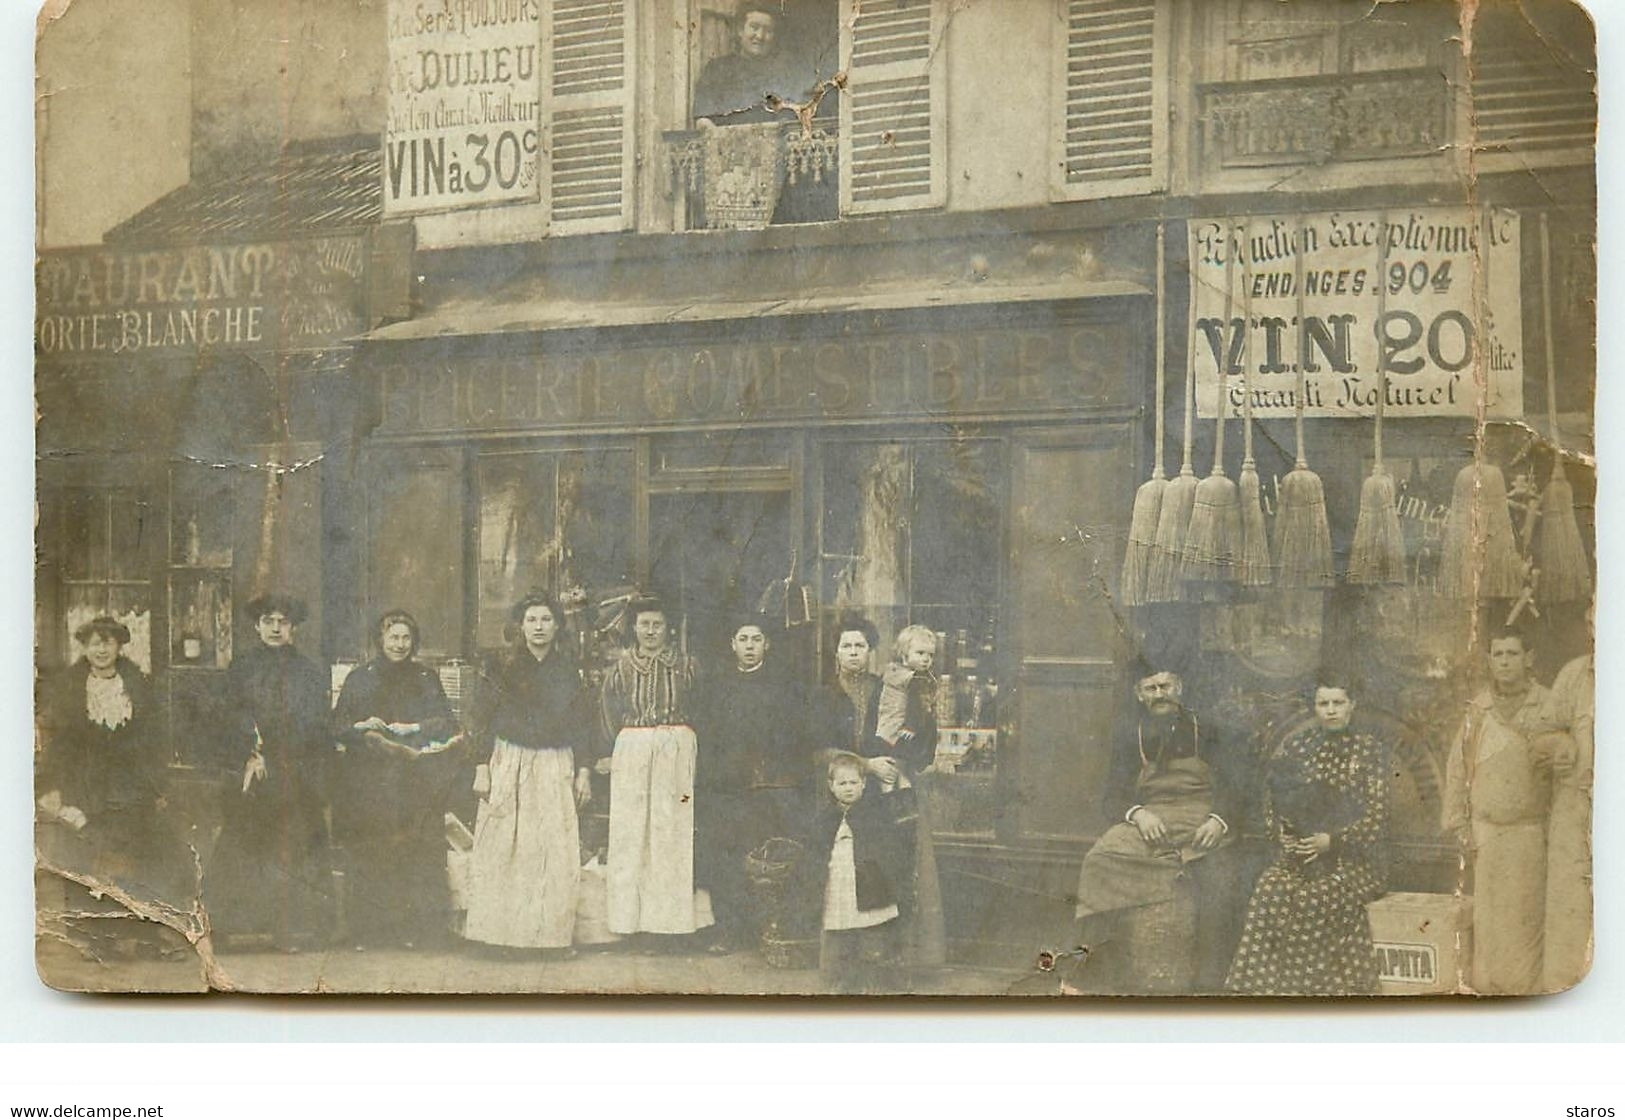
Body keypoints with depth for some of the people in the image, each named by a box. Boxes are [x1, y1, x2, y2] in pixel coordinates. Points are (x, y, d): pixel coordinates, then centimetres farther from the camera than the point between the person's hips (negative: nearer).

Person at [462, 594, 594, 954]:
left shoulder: (569, 672, 9)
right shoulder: (499, 668, 2)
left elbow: (582, 727, 12)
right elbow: (481, 722, 2)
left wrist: (584, 772, 5)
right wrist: (481, 769, -5)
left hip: (557, 770, 2)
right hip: (508, 766, -2)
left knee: (556, 852, -3)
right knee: (504, 851, -4)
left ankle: (553, 933, 1)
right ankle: (502, 932, 0)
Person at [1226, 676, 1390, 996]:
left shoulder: (1369, 749, 3)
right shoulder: (1295, 745, 11)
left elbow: (1376, 818, -3)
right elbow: (1273, 804, 12)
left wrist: (1331, 840, -16)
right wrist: (1283, 835, -9)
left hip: (1352, 857, -3)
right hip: (1298, 854, 3)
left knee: (1317, 897, -31)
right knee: (1271, 890, -27)